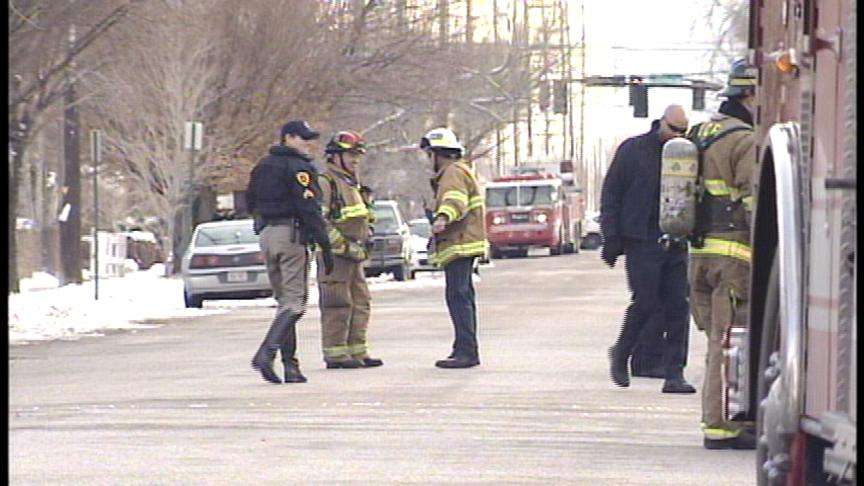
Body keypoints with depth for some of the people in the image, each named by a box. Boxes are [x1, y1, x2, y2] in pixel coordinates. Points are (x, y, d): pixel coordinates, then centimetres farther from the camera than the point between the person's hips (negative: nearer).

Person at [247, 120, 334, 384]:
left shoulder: (262, 166, 15)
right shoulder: (299, 167, -10)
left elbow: (250, 202, 21)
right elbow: (310, 208, -16)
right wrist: (325, 245, -15)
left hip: (266, 234, 8)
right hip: (291, 234, -8)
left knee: (284, 300, 13)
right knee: (295, 301, -7)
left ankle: (290, 364, 9)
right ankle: (266, 351, -24)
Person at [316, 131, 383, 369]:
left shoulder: (352, 184, 22)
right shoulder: (325, 182, -10)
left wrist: (364, 244, 18)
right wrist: (344, 245, -21)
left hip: (354, 255, 10)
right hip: (335, 255, -10)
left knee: (359, 303, 10)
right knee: (337, 305, -9)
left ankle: (357, 352, 15)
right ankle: (335, 355, -6)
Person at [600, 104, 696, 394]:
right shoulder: (632, 151, 1)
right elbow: (610, 195, 2)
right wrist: (611, 238, -5)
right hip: (642, 240, -4)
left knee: (678, 307, -2)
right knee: (646, 302, -9)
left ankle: (674, 374, 1)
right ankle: (620, 354, 17)